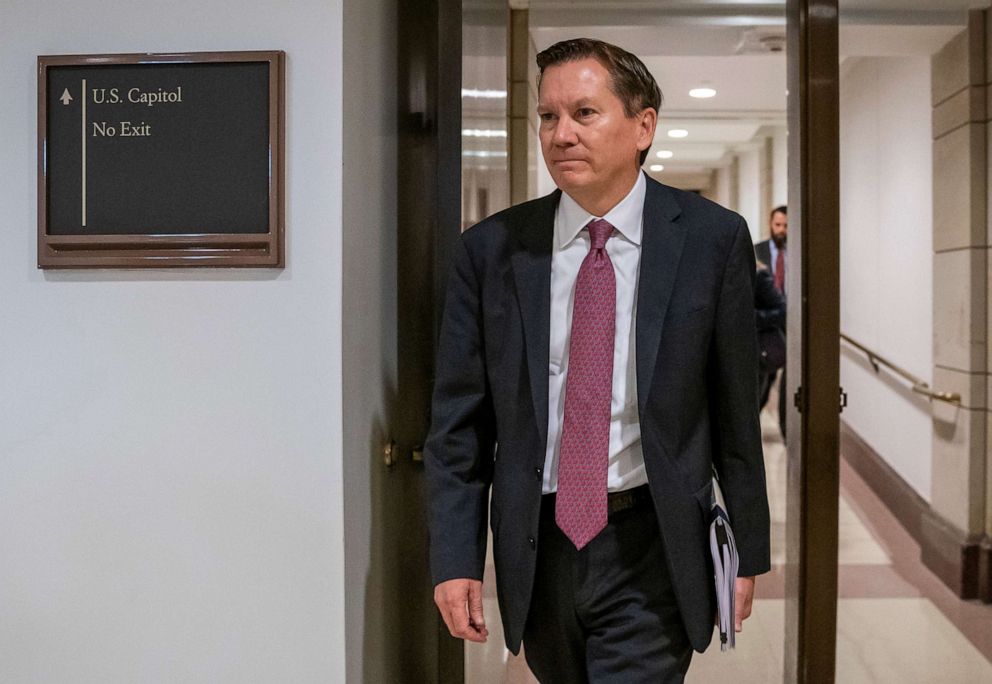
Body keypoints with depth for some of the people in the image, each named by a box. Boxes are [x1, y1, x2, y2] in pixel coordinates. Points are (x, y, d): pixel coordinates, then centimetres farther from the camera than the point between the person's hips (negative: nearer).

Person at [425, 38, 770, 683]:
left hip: (651, 551, -2)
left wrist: (748, 551, 4)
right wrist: (455, 559, -3)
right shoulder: (491, 251, -2)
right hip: (536, 550, 3)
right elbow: (459, 422, 1)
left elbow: (735, 407, -1)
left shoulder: (711, 238, -5)